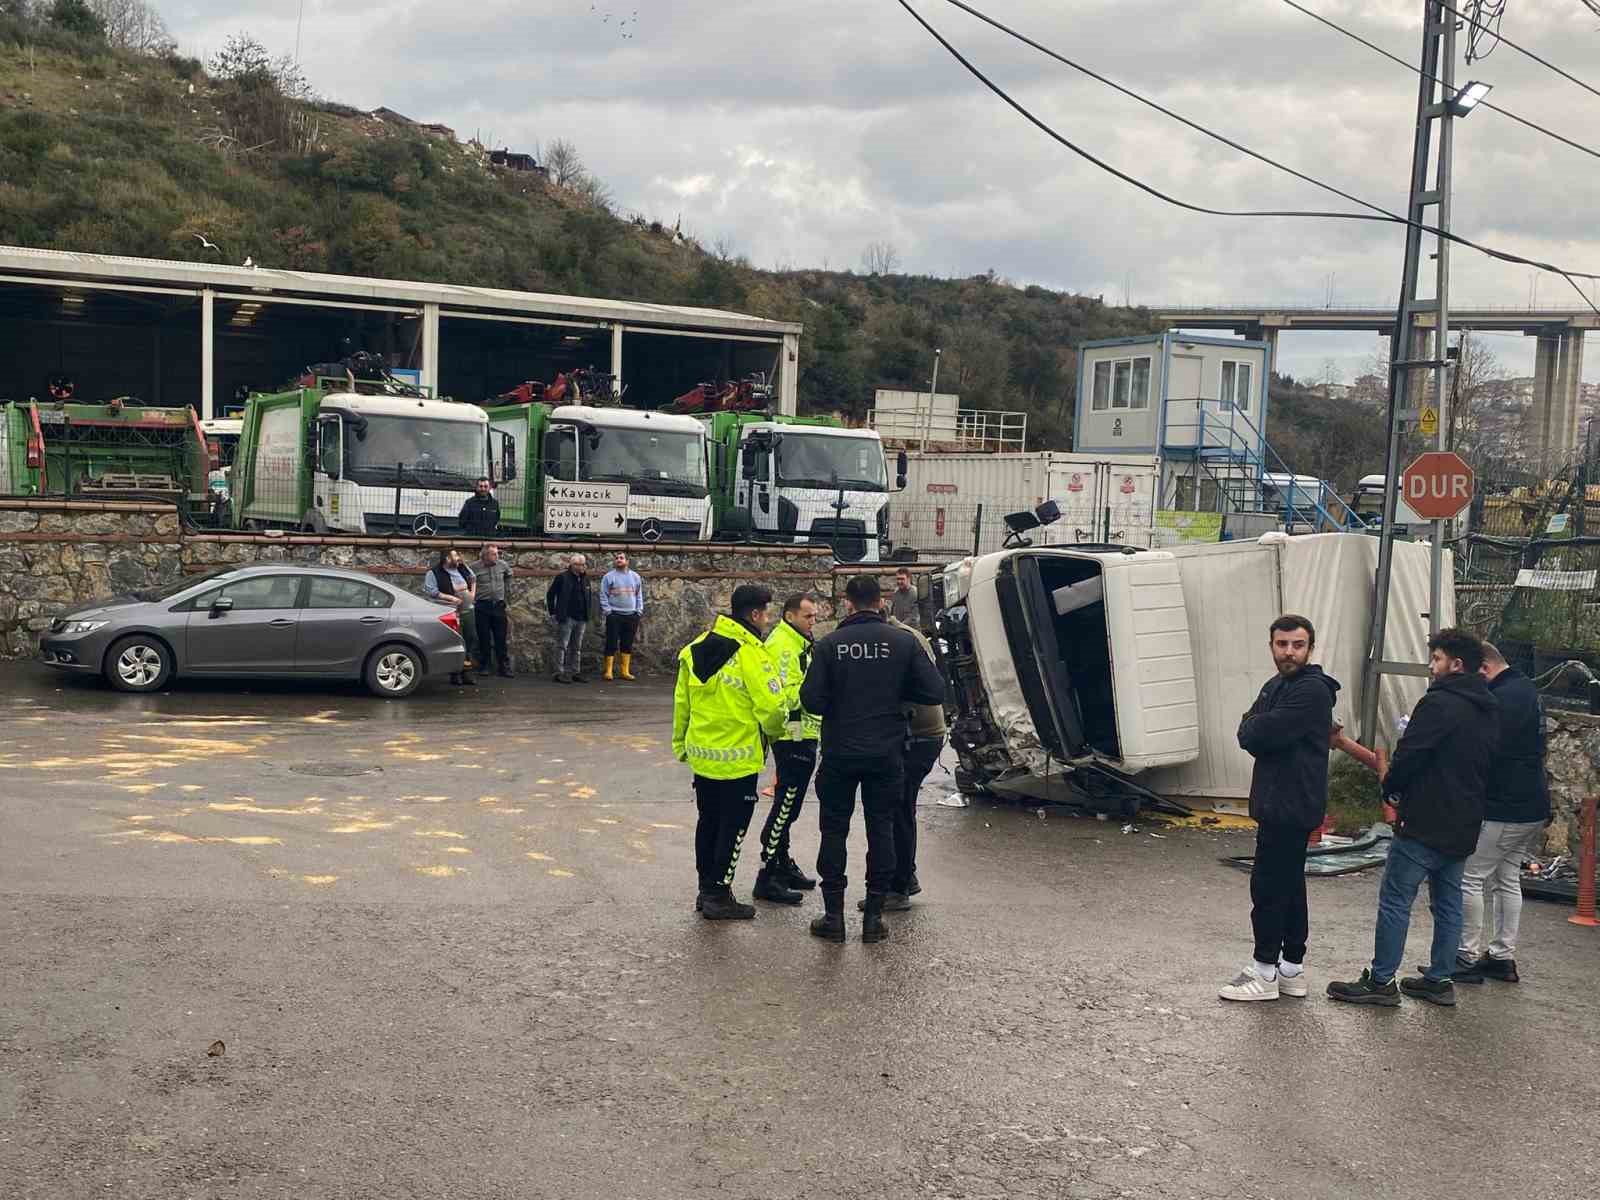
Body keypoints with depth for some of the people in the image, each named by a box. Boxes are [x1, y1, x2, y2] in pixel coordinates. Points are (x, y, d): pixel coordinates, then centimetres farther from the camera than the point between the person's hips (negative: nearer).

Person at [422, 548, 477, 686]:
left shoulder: (463, 568, 12)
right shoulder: (434, 573, -8)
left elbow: (473, 579, 29)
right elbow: (430, 591, -18)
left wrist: (473, 593, 13)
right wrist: (451, 598, -20)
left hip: (468, 611, 7)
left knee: (471, 640, 6)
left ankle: (466, 672, 14)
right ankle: (455, 673, 2)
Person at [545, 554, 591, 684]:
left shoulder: (585, 579, 12)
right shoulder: (562, 578, -6)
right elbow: (550, 594, -2)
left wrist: (587, 616, 14)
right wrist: (553, 612, -4)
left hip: (581, 619, 6)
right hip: (566, 618, -6)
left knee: (577, 648, 11)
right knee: (562, 646, -6)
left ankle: (575, 673, 17)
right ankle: (560, 673, -5)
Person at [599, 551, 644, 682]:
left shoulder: (635, 577, 12)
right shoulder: (608, 577, 1)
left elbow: (639, 595, 14)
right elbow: (603, 596, -2)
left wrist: (639, 611, 6)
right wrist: (607, 611, -10)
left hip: (632, 615, 4)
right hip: (614, 615, -3)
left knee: (627, 644, 7)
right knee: (612, 643, -4)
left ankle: (625, 671, 14)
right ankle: (608, 671, 0)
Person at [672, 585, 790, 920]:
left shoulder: (697, 648, 4)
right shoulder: (751, 654, -18)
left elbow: (681, 700, 10)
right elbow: (771, 707, -22)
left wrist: (680, 743, 20)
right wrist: (776, 731, 0)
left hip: (701, 754, 7)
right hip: (738, 759, -7)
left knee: (707, 822, 18)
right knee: (732, 828, 5)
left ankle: (706, 889, 27)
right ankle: (719, 896, 10)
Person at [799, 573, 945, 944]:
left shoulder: (829, 644, -8)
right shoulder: (903, 642, -5)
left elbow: (811, 701, -12)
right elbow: (934, 692, -7)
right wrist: (896, 692, 9)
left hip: (839, 753, -1)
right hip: (887, 754, 1)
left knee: (834, 830, 10)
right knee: (881, 829, 11)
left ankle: (833, 915, 12)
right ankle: (874, 916, 13)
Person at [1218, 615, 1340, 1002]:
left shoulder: (1313, 691, -16)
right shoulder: (1276, 686, 14)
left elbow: (1257, 734, -24)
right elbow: (1247, 733, 6)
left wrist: (1254, 728, -4)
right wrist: (1262, 731, -13)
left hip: (1292, 806, -10)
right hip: (1279, 803, 10)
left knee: (1268, 885, -5)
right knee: (1289, 884, 14)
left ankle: (1265, 972, 4)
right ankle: (1292, 969, 23)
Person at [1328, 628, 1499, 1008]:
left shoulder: (1439, 702, -16)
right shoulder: (1489, 710, 12)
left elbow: (1409, 755, -18)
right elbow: (1484, 766, 19)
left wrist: (1391, 788, 0)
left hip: (1425, 823, -9)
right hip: (1464, 827, 9)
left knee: (1395, 901, -3)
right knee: (1448, 903, 15)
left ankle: (1380, 981, 0)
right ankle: (1440, 979, 20)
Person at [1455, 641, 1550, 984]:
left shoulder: (1501, 699, -20)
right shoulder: (1527, 690, 13)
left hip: (1501, 810, -10)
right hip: (1533, 808, 10)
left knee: (1469, 879, -2)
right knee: (1508, 879, 17)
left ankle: (1468, 957, 2)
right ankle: (1503, 957, 22)